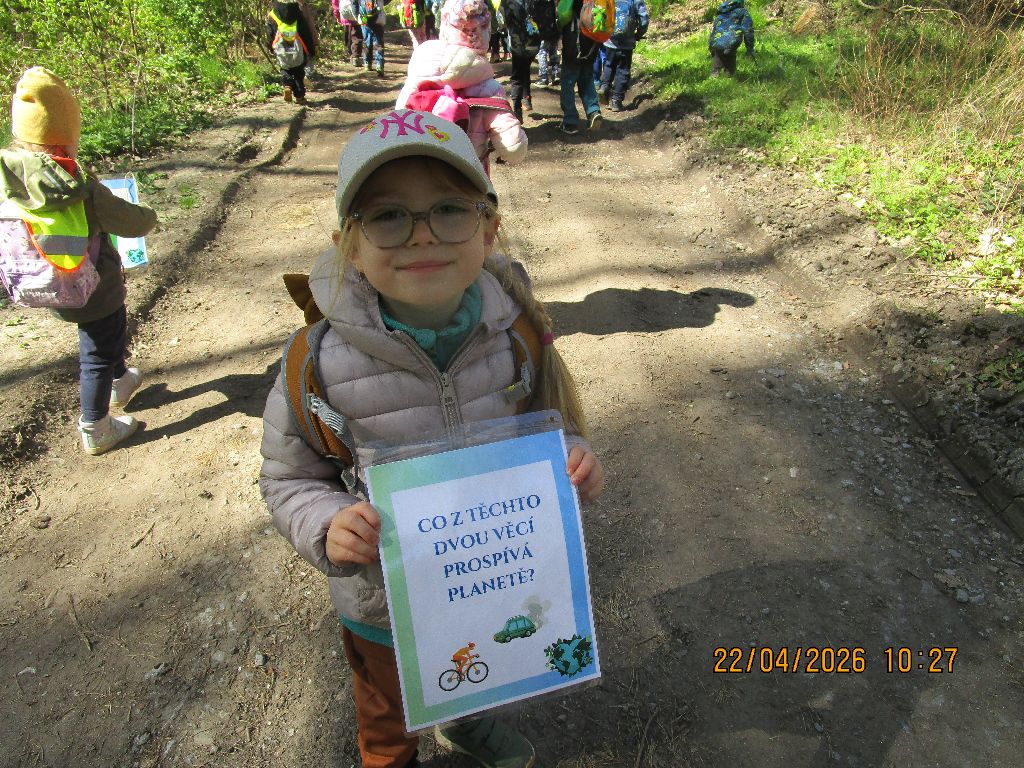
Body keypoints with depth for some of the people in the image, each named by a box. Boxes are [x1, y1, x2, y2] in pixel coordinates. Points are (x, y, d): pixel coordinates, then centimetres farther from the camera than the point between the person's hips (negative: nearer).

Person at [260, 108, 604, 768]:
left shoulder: (518, 333, -20)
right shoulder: (320, 363, -28)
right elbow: (288, 479, -12)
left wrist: (574, 460, -25)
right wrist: (327, 525, -32)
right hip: (385, 607, -2)